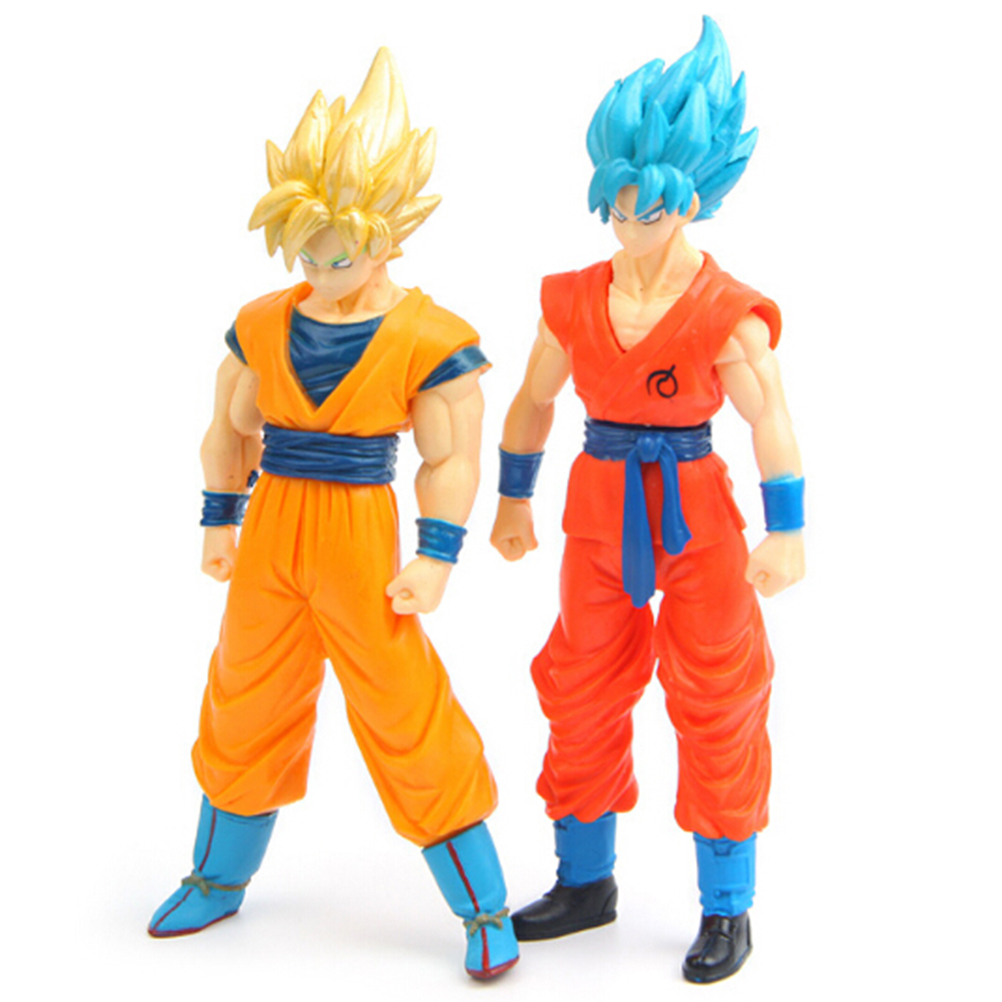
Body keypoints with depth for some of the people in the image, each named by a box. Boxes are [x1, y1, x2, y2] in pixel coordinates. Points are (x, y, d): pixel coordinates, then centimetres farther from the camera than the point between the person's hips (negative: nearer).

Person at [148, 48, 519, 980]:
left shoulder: (427, 341, -12)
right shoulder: (262, 326, 2)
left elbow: (450, 459, -9)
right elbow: (230, 430, 13)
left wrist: (435, 559, -13)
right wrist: (219, 523, 12)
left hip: (361, 534, -5)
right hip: (272, 534, 5)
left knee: (406, 720, -1)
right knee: (246, 702, 16)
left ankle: (486, 912, 13)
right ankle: (217, 880, 38)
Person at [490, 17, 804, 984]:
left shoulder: (726, 312, -13)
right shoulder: (572, 301, 1)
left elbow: (770, 423, -18)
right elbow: (533, 404, 11)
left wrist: (784, 532, -25)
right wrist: (512, 502, 15)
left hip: (694, 514, -5)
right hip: (598, 512, 5)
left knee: (715, 705, 2)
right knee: (582, 693, 12)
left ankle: (727, 909, 18)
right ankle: (585, 883, 31)